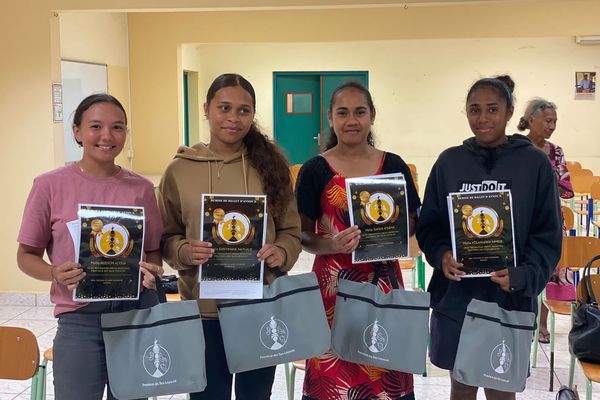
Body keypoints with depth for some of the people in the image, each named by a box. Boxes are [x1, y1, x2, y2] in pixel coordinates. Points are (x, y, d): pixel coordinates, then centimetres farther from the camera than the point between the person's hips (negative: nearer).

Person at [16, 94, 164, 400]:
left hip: (139, 312, 3)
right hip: (80, 319, -2)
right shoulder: (50, 185, -3)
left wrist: (152, 271, -10)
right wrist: (55, 273, -17)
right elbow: (26, 255, 3)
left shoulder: (141, 188, 3)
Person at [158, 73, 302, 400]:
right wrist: (185, 252, -17)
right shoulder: (180, 169, -3)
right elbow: (166, 237, 3)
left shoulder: (270, 163, -1)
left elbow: (292, 231, 3)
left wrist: (281, 253, -17)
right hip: (203, 308, -1)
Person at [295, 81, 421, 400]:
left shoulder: (394, 166, 4)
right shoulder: (315, 170, -1)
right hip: (333, 281, -1)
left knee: (382, 364, 7)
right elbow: (302, 235, -1)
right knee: (333, 374, 3)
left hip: (382, 279, 2)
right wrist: (331, 244, -20)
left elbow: (412, 221, 10)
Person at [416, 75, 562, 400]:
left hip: (509, 299, -2)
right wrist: (441, 254, -13)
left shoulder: (534, 163, -3)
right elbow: (427, 224, 7)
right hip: (454, 296, 2)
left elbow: (548, 236, -2)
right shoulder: (449, 161, 3)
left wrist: (521, 276, -17)